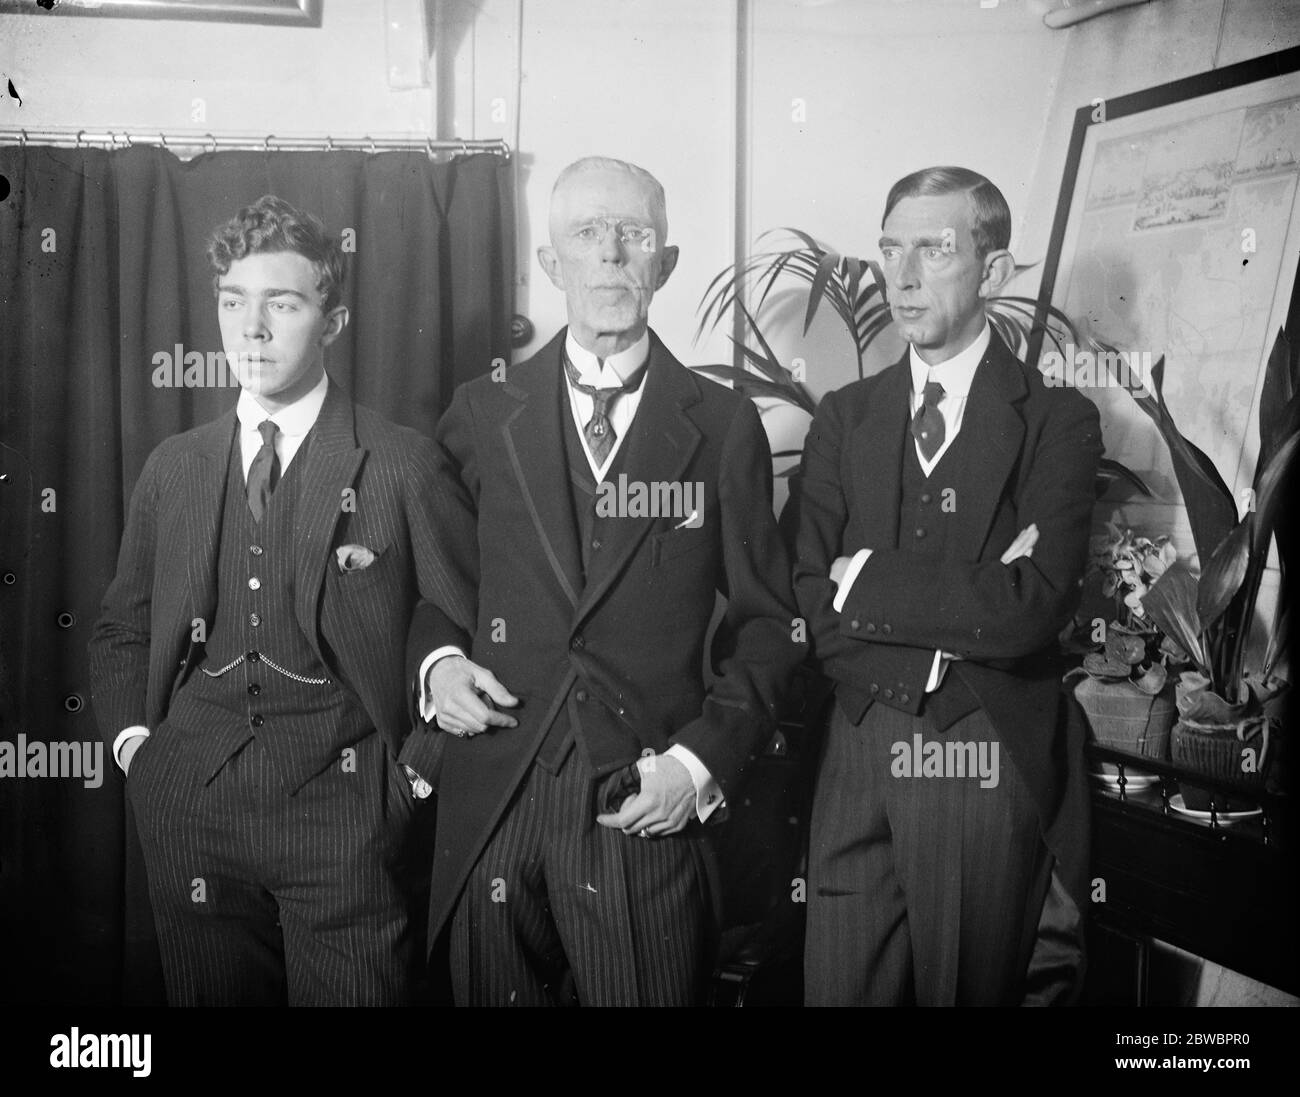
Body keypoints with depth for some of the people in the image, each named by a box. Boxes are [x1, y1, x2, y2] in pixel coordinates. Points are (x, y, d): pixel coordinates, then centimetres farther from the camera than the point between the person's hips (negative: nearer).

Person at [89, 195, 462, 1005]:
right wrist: (133, 738, 6)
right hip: (192, 811, 4)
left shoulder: (403, 462, -1)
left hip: (342, 808, -3)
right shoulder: (174, 467, 11)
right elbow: (122, 629, 19)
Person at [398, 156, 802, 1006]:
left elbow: (767, 619, 5)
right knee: (495, 991, 10)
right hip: (492, 806, 2)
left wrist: (705, 757, -5)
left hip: (647, 809, -1)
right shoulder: (482, 414, 7)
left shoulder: (723, 426, 4)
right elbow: (432, 581, 17)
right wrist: (438, 660, -4)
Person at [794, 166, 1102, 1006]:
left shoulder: (1056, 420, -3)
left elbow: (1034, 608, -16)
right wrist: (960, 614, -14)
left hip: (996, 767, -3)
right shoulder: (844, 418, 7)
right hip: (859, 760, 3)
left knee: (970, 989, 10)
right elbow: (812, 607, -2)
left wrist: (869, 580, -9)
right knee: (838, 988, 9)